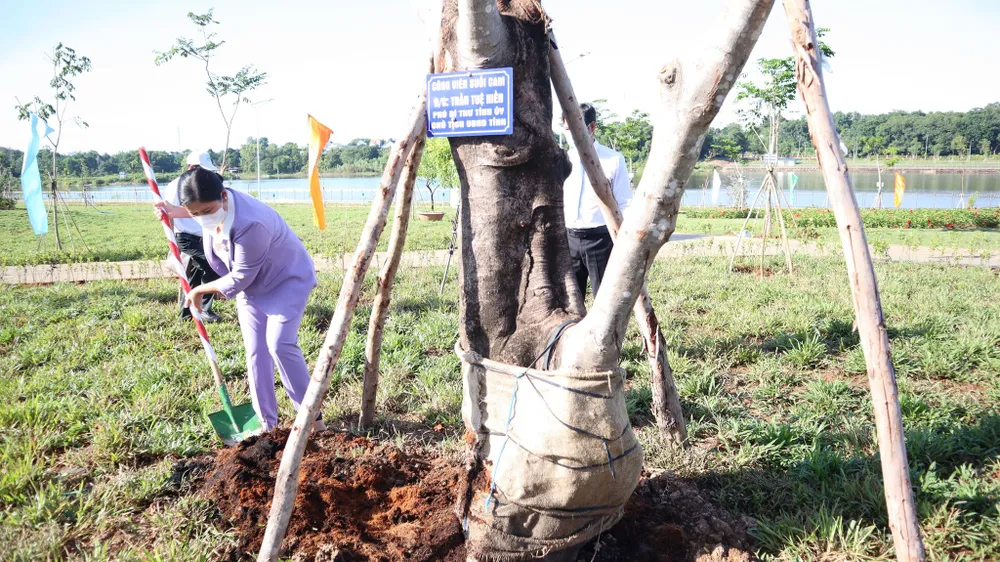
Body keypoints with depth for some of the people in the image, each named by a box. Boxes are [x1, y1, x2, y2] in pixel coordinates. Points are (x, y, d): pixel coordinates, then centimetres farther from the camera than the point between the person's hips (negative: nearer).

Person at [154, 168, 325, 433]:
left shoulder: (250, 225, -41)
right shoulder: (215, 204, -16)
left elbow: (238, 280, -28)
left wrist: (199, 290, -15)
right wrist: (176, 213, 11)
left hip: (286, 280, -8)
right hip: (252, 286, 8)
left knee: (280, 345, -20)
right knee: (256, 353, 4)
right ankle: (267, 424, 11)